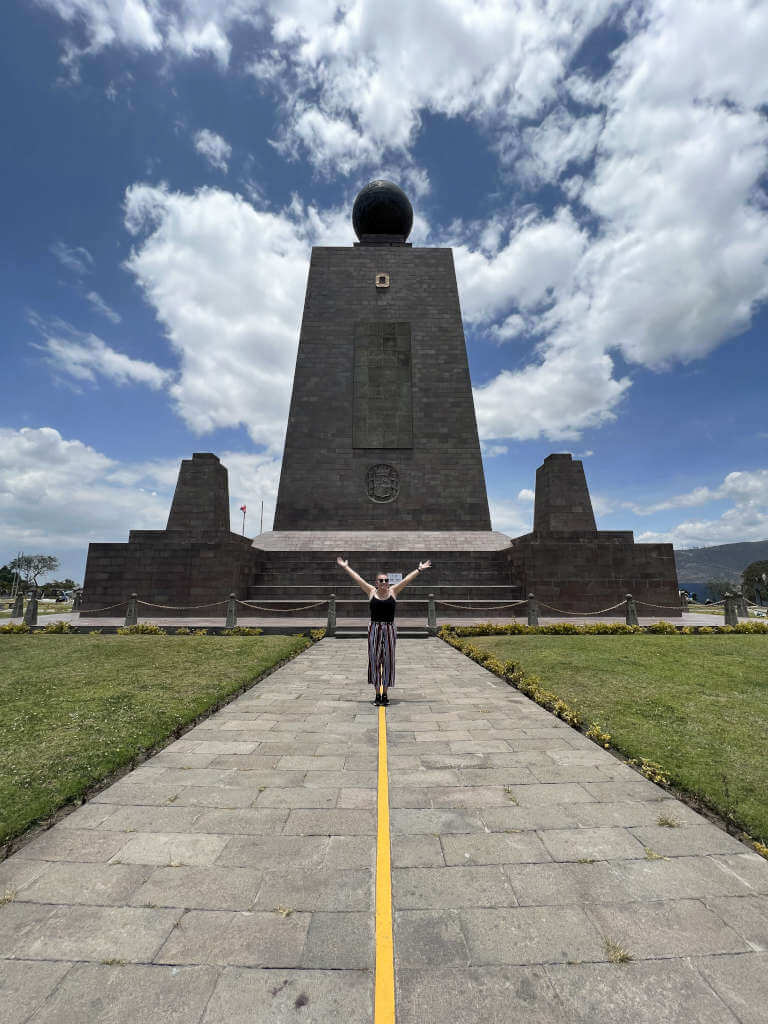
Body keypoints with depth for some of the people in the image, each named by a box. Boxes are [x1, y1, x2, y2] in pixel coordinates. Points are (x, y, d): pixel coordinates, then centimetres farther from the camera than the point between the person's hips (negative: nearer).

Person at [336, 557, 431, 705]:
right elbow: (357, 578, 2)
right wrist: (345, 567, 4)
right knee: (375, 660, 5)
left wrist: (419, 569, 3)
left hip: (389, 630, 1)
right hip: (374, 629, -1)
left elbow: (406, 579, 3)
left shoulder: (393, 591, 3)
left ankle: (385, 694, 19)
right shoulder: (371, 592, 1)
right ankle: (377, 694, 18)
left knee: (388, 661, 6)